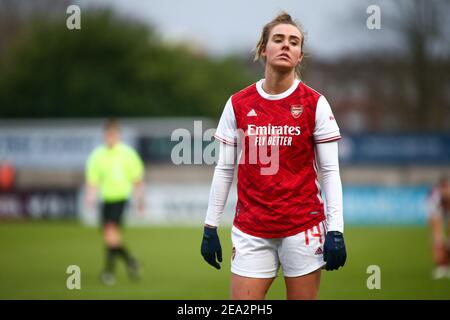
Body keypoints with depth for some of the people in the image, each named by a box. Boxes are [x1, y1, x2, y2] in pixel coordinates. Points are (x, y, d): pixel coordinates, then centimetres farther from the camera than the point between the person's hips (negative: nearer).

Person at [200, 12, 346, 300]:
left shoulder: (315, 104, -1)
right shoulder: (238, 104, 4)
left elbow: (330, 172, -2)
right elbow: (224, 169, 9)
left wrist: (335, 230, -9)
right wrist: (210, 227, 6)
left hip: (303, 226, -1)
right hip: (251, 230, 2)